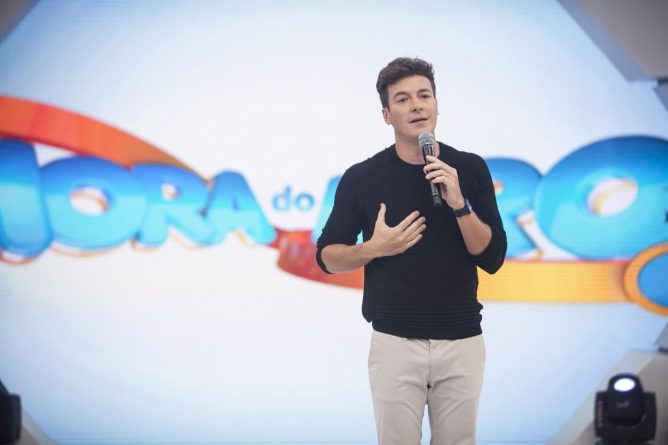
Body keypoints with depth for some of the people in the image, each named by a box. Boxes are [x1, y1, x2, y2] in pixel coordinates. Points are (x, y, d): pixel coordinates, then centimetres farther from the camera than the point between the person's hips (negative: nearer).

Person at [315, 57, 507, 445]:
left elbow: (492, 258, -5)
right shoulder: (362, 177, -2)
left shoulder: (470, 169, 1)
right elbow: (328, 257, 3)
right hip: (395, 343, -1)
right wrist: (375, 248, -15)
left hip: (461, 341, 1)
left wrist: (458, 203, -18)